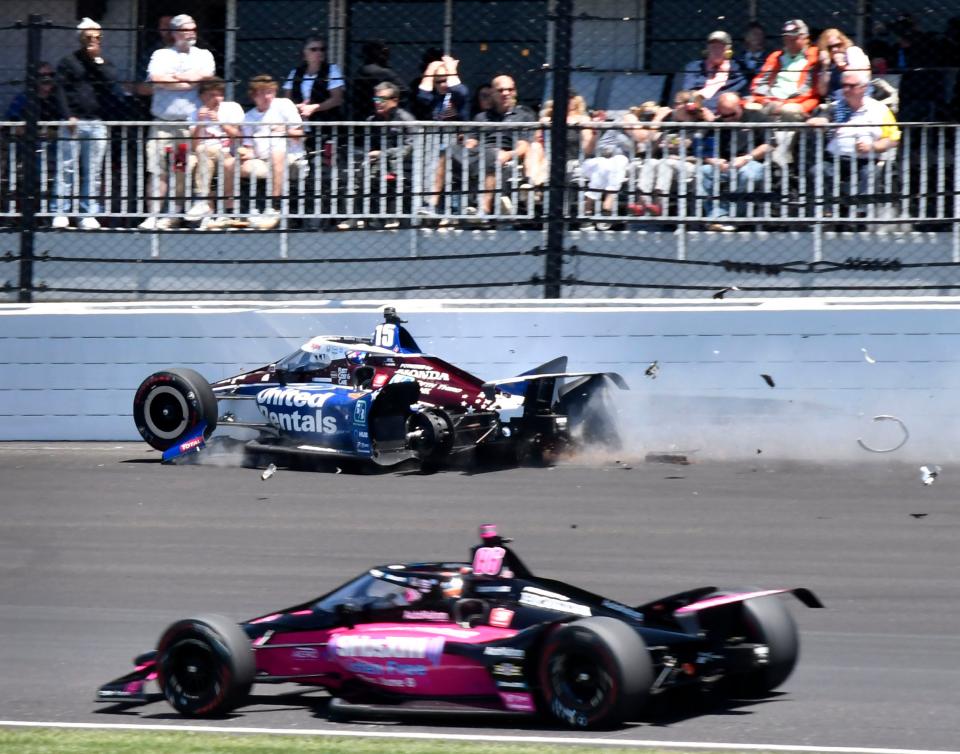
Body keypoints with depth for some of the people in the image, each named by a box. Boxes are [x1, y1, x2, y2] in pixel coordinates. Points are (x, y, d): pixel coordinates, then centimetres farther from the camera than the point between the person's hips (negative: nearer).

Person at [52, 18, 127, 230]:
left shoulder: (105, 64, 16)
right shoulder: (69, 62, 8)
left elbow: (112, 85, -1)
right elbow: (61, 90, 0)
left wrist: (98, 61, -6)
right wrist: (69, 116, -11)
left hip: (97, 123, 3)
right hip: (74, 123, -3)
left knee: (93, 172, 2)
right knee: (67, 168, -5)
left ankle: (89, 214, 4)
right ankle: (61, 213, -4)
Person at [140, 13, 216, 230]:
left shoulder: (203, 56, 13)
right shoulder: (161, 55, 10)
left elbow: (205, 75, -8)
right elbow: (156, 78, -8)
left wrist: (172, 77, -4)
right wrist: (187, 82, -5)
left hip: (190, 124, 1)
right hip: (162, 123, -1)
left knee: (183, 173, 0)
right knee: (157, 171, -7)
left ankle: (174, 215, 10)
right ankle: (153, 216, -7)